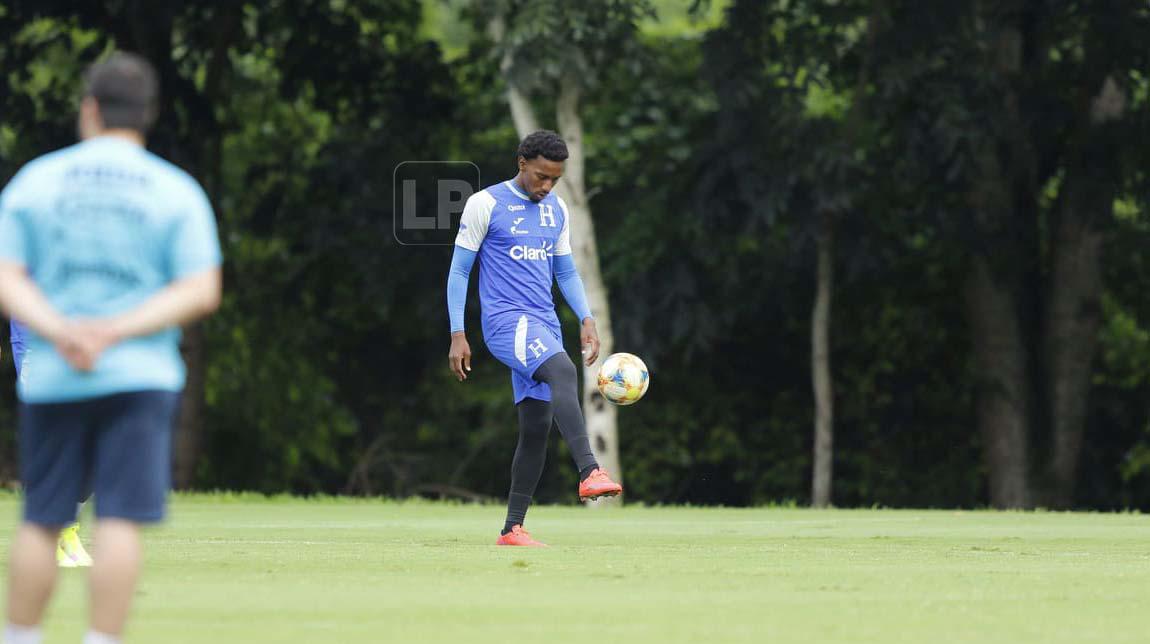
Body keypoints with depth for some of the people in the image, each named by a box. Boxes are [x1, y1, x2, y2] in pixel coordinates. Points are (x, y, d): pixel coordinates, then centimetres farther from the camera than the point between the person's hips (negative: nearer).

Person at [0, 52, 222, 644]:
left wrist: (58, 330, -13)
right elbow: (201, 291, -4)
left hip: (50, 377, 2)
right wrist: (119, 329, -11)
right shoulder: (176, 191, 3)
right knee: (120, 521, -6)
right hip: (140, 375, -1)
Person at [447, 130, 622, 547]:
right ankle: (590, 474, -45)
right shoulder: (485, 204, -3)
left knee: (536, 427, 3)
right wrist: (457, 335, -7)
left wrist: (586, 319, 9)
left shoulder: (556, 210, 15)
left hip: (543, 325, 7)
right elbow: (459, 270, -1)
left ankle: (513, 529, 10)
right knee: (563, 372, -33)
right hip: (505, 321, -7)